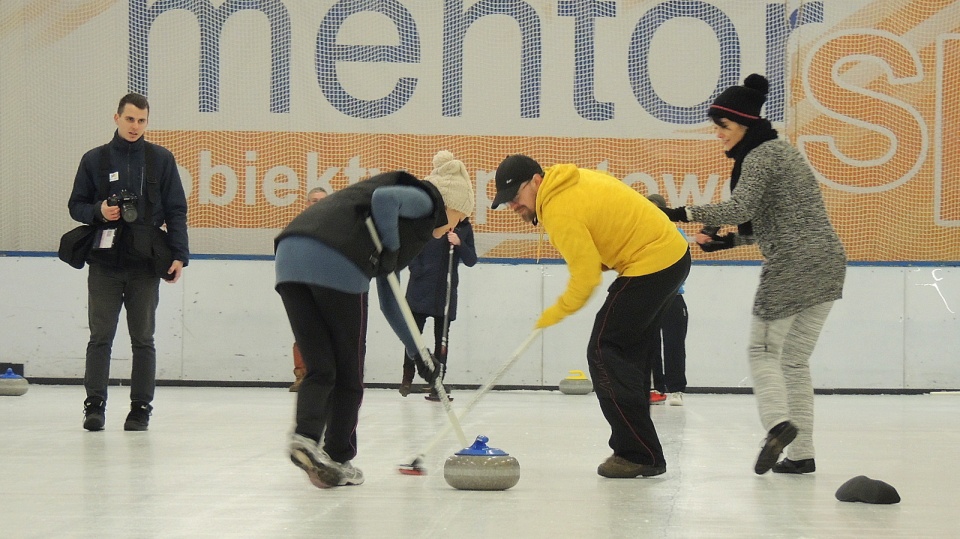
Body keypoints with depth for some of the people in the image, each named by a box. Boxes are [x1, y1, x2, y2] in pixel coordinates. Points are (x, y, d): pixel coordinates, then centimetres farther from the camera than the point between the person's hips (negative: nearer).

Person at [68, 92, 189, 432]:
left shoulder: (161, 160, 7)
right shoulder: (95, 159, 8)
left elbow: (176, 211, 6)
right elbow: (76, 205, 12)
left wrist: (179, 255, -3)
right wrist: (98, 210, -9)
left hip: (146, 263, 0)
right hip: (104, 263, 0)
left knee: (143, 339, 4)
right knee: (100, 337, -1)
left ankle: (141, 408, 8)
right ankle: (95, 405, 3)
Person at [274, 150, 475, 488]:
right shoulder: (425, 201, 13)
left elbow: (388, 301, 38)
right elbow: (384, 198, -11)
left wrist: (418, 355, 38)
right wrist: (391, 251, 0)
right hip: (336, 265, -8)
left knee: (319, 370, 7)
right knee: (349, 372, 9)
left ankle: (304, 436, -17)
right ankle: (338, 460, 15)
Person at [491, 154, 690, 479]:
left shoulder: (560, 212, -19)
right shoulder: (573, 180, 10)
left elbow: (586, 278, -19)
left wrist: (553, 315, -3)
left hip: (650, 266, -10)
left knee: (604, 353, -8)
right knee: (629, 355, 15)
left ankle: (639, 454, -9)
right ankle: (641, 451, 19)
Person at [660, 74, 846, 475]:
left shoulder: (760, 156, -8)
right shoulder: (779, 150, 21)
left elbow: (739, 208, -22)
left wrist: (683, 214, -18)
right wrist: (730, 239, 17)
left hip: (792, 266, -9)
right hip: (828, 263, 9)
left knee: (763, 349, 2)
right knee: (795, 359, 12)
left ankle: (778, 422, -19)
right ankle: (802, 453, 9)